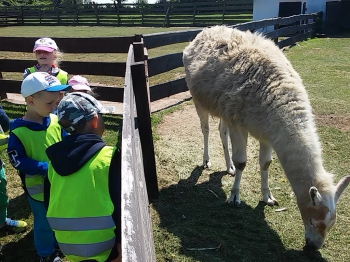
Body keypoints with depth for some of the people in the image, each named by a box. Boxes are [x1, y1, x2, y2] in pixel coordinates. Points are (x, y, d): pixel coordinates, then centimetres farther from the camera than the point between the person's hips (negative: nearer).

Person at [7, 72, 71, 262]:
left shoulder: (56, 121, -10)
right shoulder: (18, 132, -22)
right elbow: (18, 161, -20)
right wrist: (45, 168, -27)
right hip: (38, 187, -4)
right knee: (44, 222, 16)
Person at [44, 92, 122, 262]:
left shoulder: (55, 160, 1)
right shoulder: (110, 157, -16)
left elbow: (49, 204, 9)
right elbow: (122, 205, -17)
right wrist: (123, 245, -9)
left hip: (69, 247, 5)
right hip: (104, 247, -5)